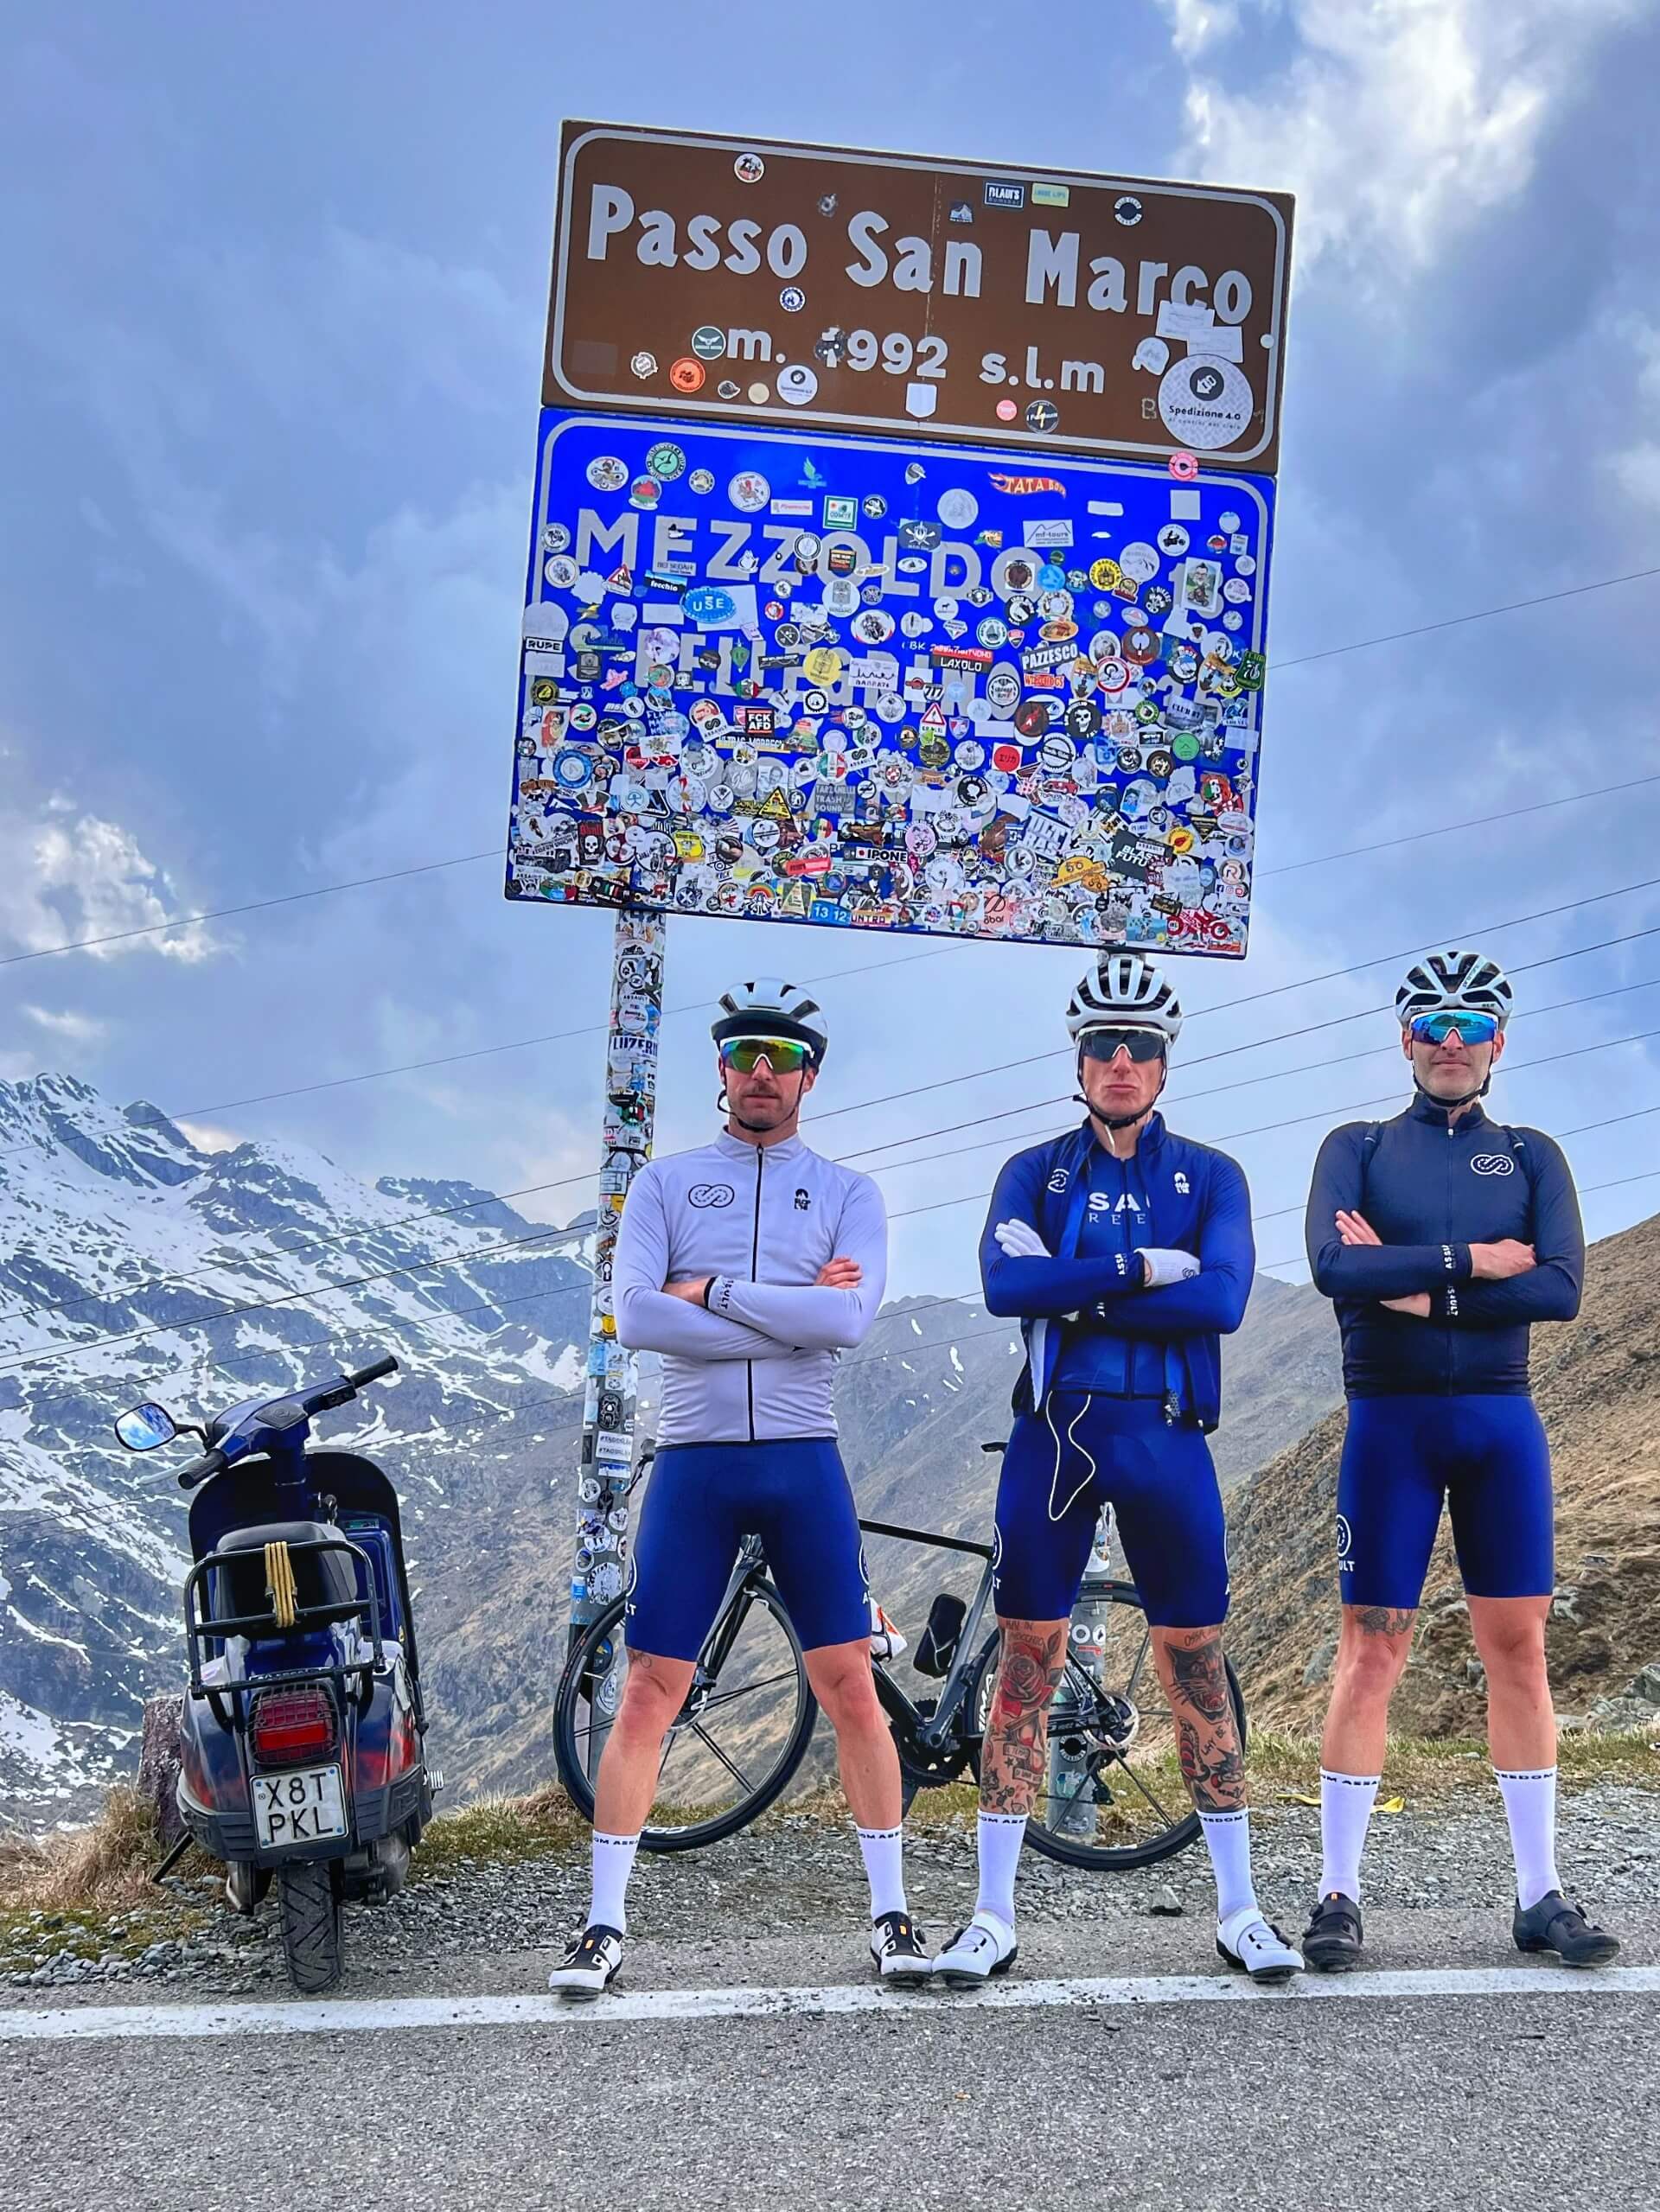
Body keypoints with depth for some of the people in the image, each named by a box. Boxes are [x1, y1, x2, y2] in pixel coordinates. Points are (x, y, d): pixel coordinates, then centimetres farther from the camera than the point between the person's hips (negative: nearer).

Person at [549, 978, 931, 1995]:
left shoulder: (848, 1192, 7)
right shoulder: (667, 1182, 7)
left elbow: (849, 1316, -12)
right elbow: (636, 1314, -9)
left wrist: (713, 1291, -12)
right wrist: (787, 1318, -11)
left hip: (804, 1463, 0)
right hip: (695, 1462, 0)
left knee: (851, 1686, 1)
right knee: (649, 1694, 0)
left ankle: (892, 1912, 13)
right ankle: (605, 1925, 9)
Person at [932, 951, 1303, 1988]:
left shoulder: (1211, 1176, 7)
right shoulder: (1035, 1173, 8)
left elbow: (1222, 1300, -10)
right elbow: (1007, 1283, -12)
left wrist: (1082, 1300, -11)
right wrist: (1141, 1267, -14)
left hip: (1164, 1438, 0)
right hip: (1054, 1435, 0)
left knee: (1197, 1669, 5)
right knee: (1026, 1667, 2)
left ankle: (1240, 1910, 16)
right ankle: (994, 1917, 9)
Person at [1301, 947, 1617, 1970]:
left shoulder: (1532, 1157, 10)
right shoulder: (1358, 1148, 5)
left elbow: (1561, 1288, -6)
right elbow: (1334, 1266, -13)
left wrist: (1415, 1291, -13)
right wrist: (1471, 1259, -13)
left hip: (1502, 1423, 2)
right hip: (1391, 1424, -2)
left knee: (1519, 1647, 4)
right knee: (1372, 1652, -1)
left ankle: (1540, 1893, 12)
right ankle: (1339, 1894, 5)